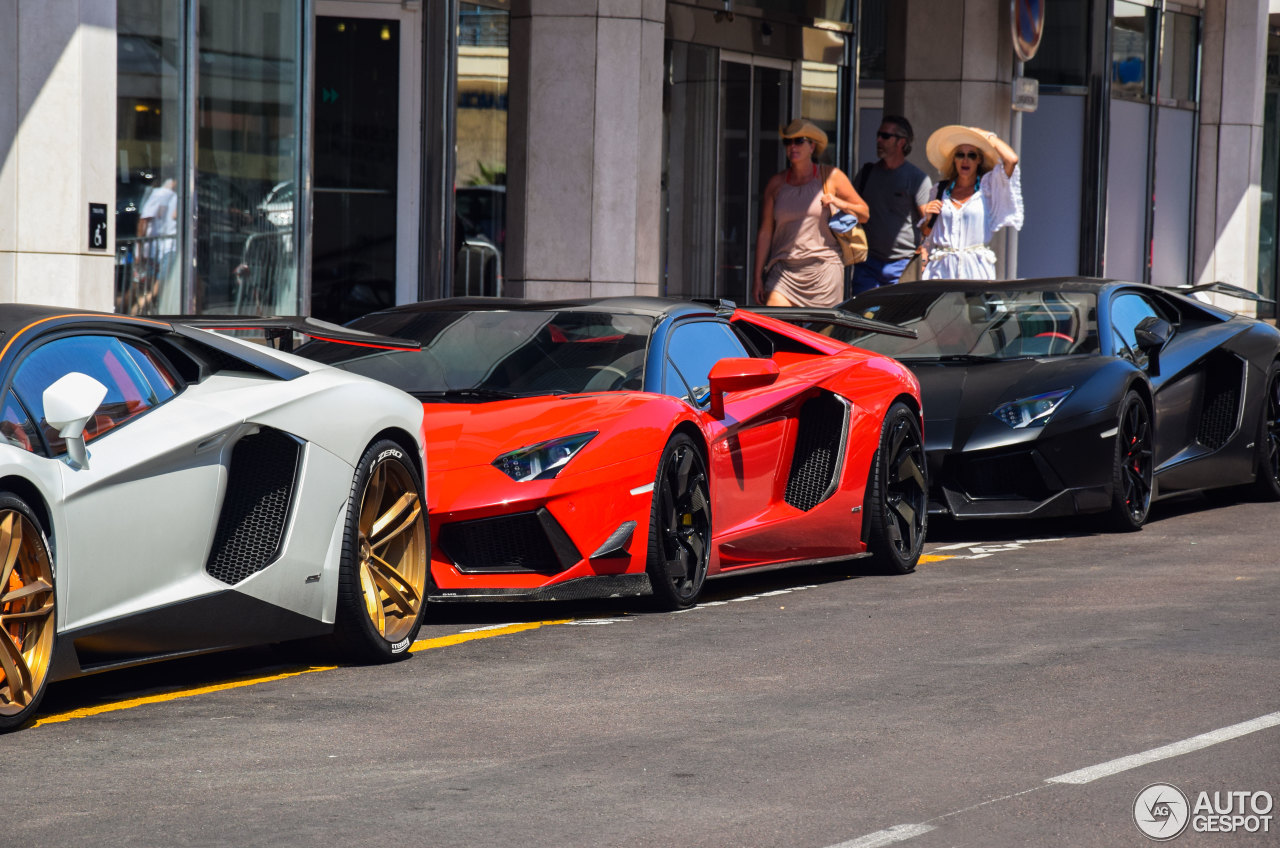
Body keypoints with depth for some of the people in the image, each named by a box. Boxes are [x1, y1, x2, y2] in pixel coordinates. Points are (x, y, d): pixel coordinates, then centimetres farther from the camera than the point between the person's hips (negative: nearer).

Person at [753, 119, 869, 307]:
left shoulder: (831, 177, 7)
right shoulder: (776, 183, 10)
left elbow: (864, 213, 14)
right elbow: (765, 232, 12)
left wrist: (839, 203, -7)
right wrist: (758, 277, 9)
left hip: (823, 270, -1)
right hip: (783, 271, 1)